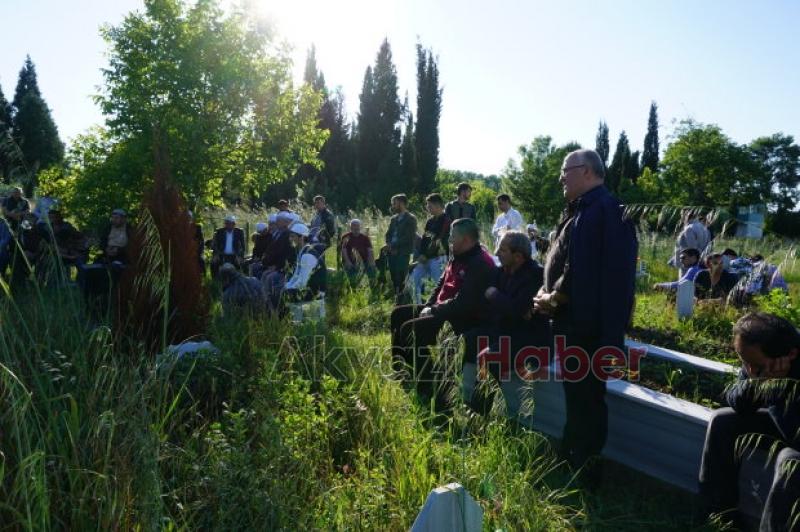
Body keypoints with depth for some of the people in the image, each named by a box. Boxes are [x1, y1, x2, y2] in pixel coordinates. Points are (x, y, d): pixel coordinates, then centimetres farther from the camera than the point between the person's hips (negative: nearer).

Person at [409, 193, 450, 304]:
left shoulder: (445, 221, -9)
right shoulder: (430, 221, 15)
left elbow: (439, 241, -16)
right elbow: (424, 238, 15)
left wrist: (426, 256, -14)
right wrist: (421, 254, 0)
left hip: (438, 258, -8)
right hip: (426, 258, 8)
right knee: (414, 278, 4)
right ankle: (417, 305, 12)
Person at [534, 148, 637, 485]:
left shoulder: (595, 211, -21)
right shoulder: (587, 209, 15)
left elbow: (578, 272, -27)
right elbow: (564, 263, 18)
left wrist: (551, 300, -13)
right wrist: (547, 292, 3)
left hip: (587, 323, -11)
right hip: (581, 320, 11)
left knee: (584, 395, 2)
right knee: (578, 391, 21)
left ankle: (584, 469, 17)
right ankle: (572, 455, 37)